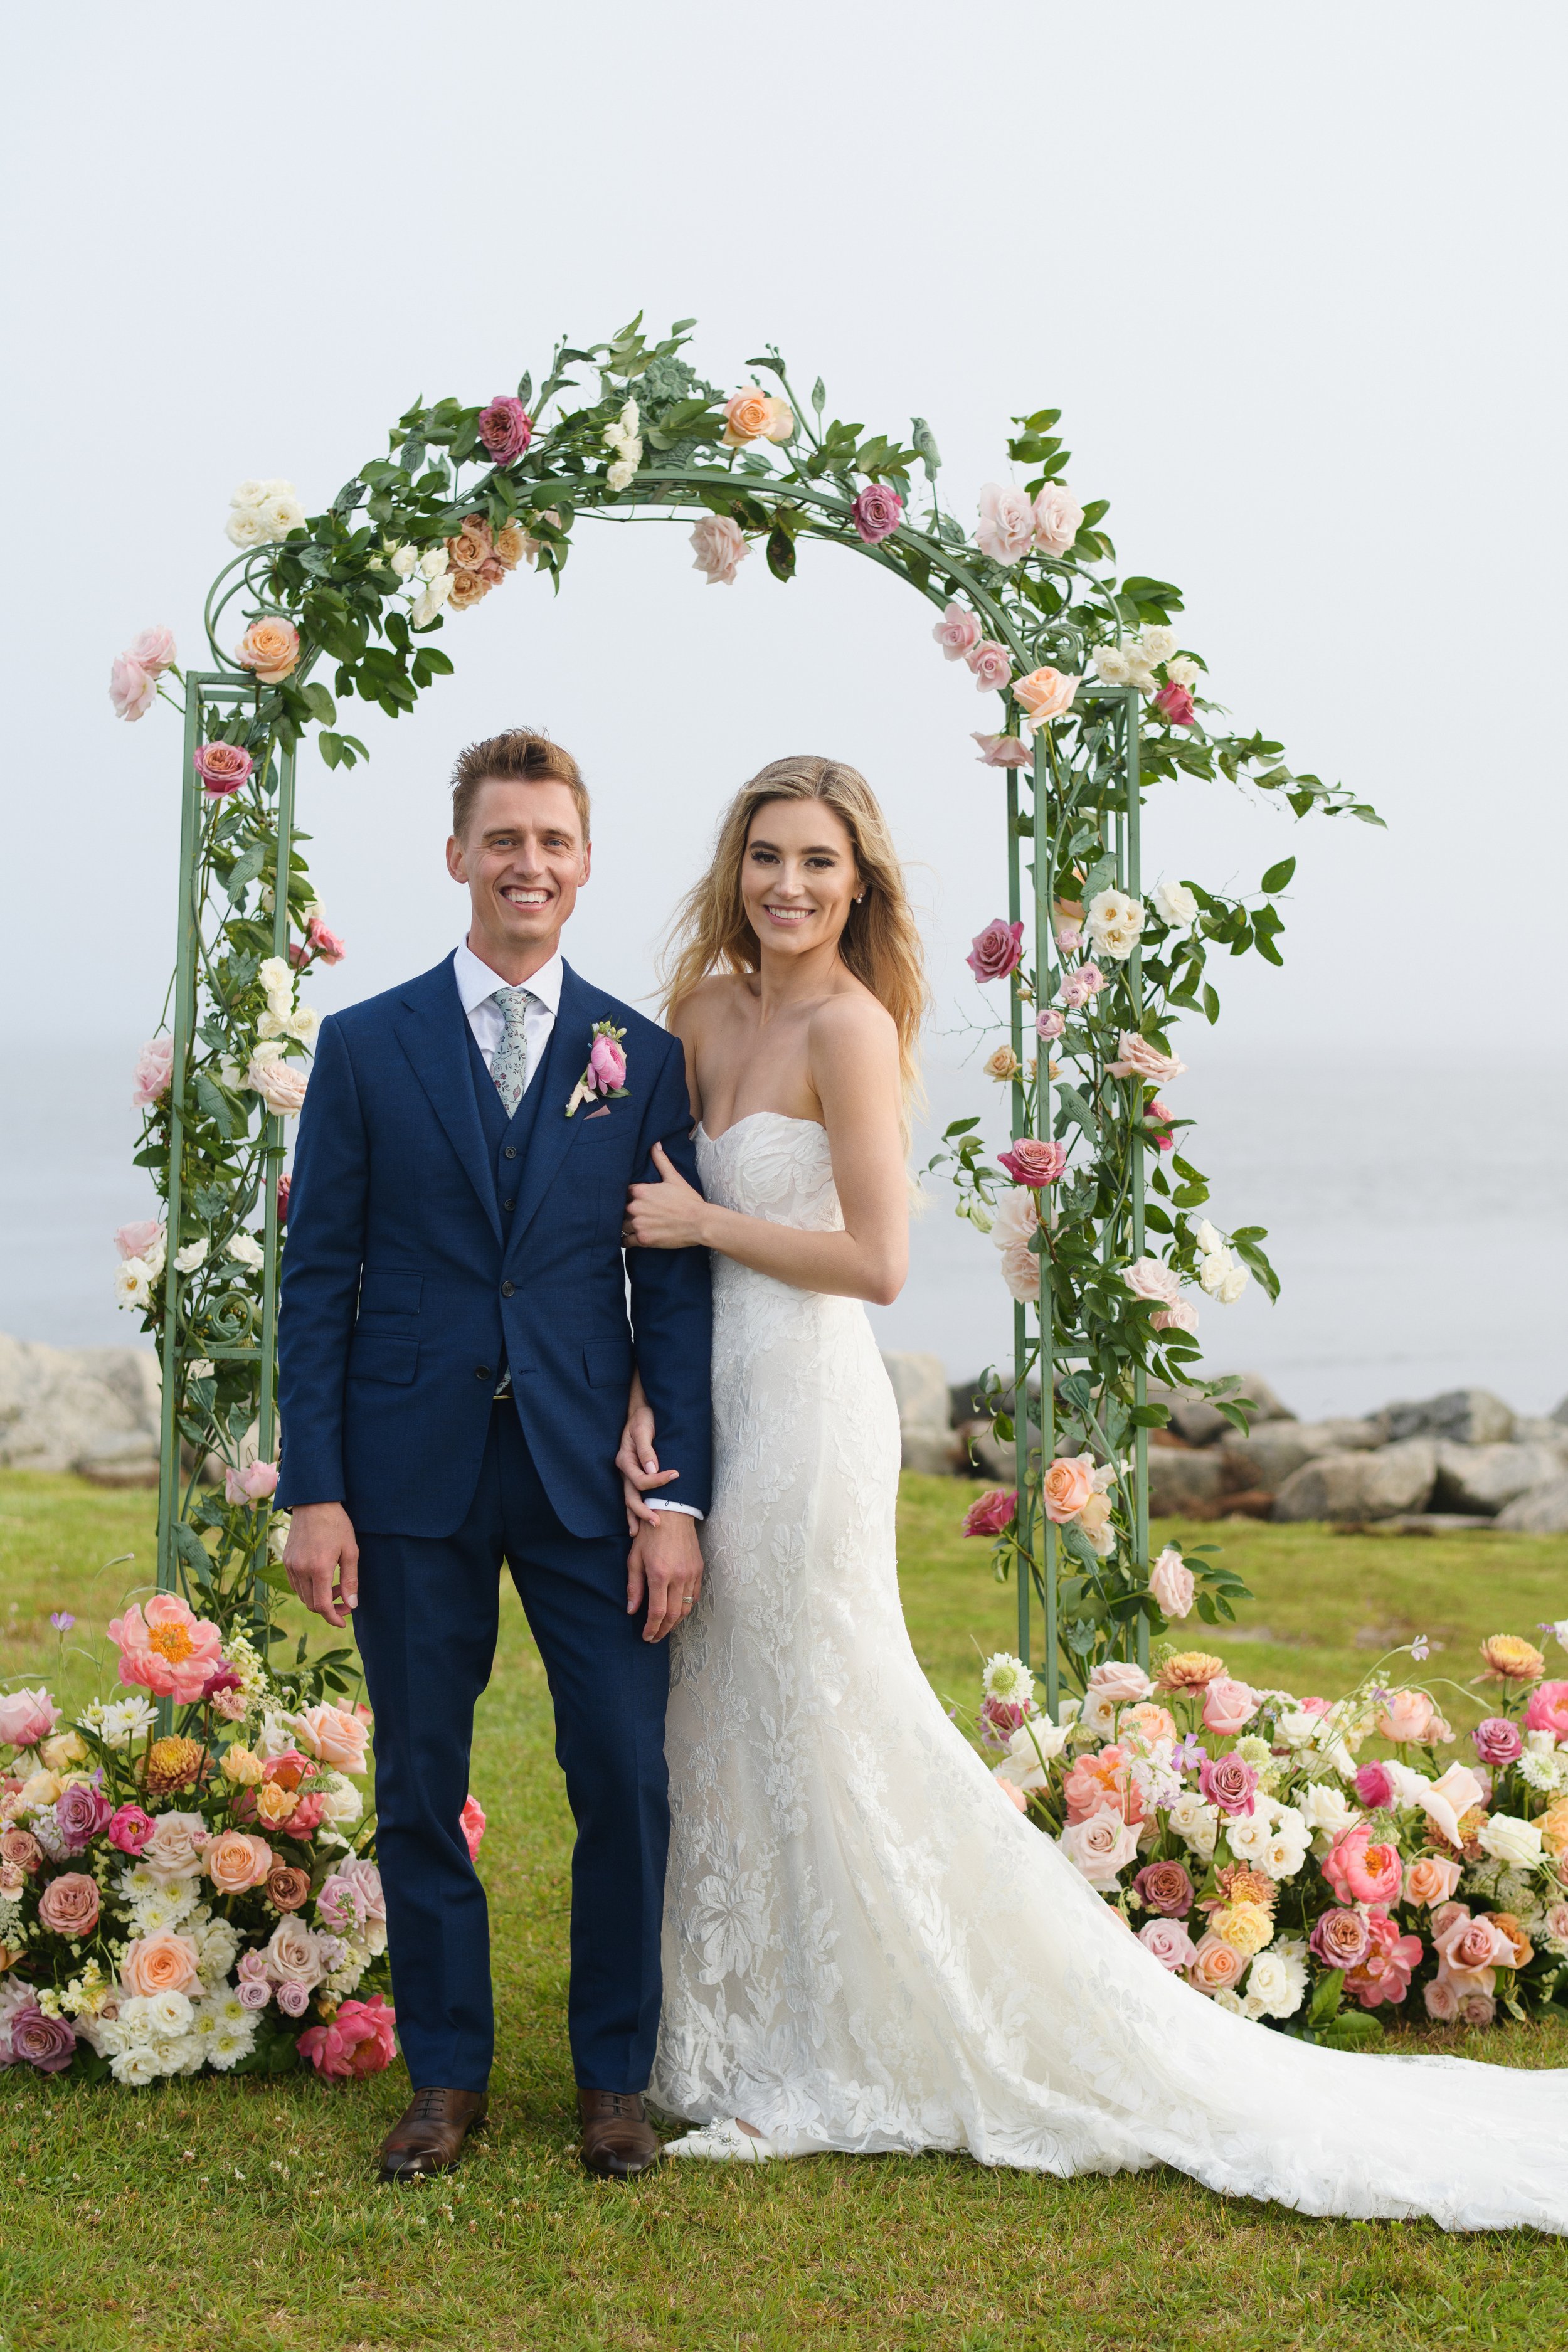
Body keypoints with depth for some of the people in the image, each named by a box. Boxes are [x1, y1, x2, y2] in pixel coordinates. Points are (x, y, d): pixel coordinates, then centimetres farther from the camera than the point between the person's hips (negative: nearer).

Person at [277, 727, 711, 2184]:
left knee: (627, 1781, -1)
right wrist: (313, 1492, -4)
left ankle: (614, 2077, 17)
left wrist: (678, 1500, -3)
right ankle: (446, 2079, 22)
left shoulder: (642, 1059, 6)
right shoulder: (365, 1048, 4)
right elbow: (318, 1281, 2)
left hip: (587, 1478, 0)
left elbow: (674, 1291, 4)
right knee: (419, 1791, 7)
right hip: (413, 1477, 0)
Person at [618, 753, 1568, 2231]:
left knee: (819, 1729, 1)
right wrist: (639, 1397, -2)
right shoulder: (705, 1013, 9)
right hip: (718, 1405, 9)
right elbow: (664, 1228, 10)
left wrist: (706, 1222, -11)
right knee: (726, 1733, 15)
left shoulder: (849, 1024, -14)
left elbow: (877, 1262, -18)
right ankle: (769, 2056, 29)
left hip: (807, 1405, -8)